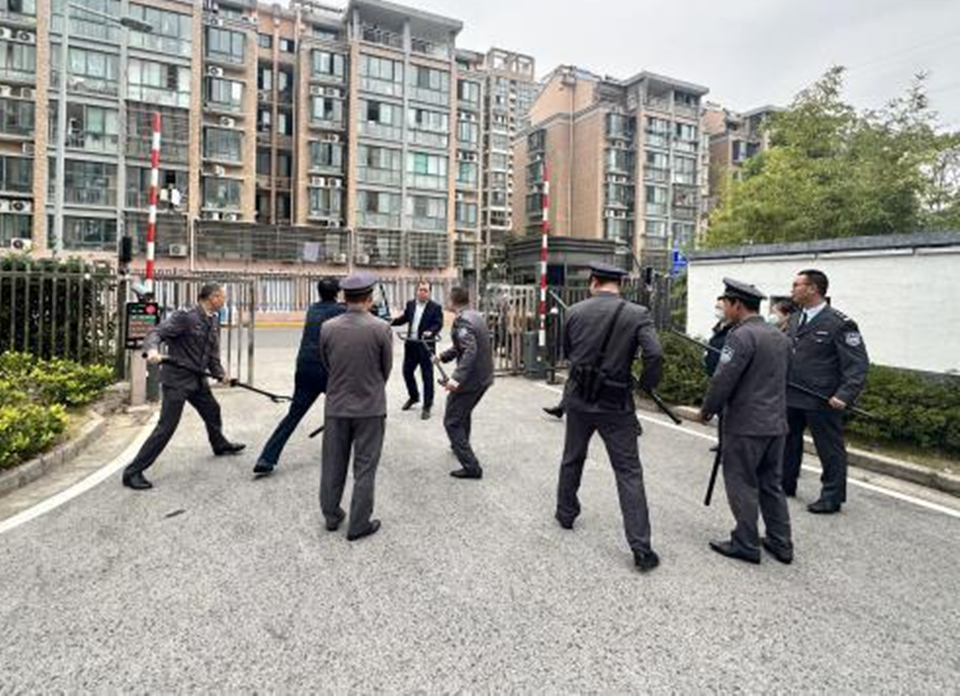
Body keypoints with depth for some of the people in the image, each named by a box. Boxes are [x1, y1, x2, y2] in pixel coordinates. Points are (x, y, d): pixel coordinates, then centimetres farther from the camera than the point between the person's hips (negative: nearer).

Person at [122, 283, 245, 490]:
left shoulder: (214, 322, 8)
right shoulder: (184, 316, -16)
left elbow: (213, 354, 14)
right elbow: (156, 333, -21)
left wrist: (220, 373, 3)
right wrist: (153, 350, -41)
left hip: (198, 378, 9)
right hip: (177, 378, -8)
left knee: (212, 410, 25)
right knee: (166, 427, -10)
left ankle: (220, 445, 53)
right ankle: (133, 471, 0)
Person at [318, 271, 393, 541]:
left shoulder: (327, 327, -7)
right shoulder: (381, 328, -14)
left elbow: (325, 364, 6)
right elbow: (387, 368, -2)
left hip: (336, 406, 3)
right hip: (370, 407, -3)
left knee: (333, 464, 17)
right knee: (364, 468, 9)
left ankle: (331, 516, 32)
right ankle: (358, 525, 17)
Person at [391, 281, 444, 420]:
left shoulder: (435, 307, -5)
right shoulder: (410, 304, 10)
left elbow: (438, 324, -11)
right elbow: (404, 318, 16)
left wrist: (430, 332, -29)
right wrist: (391, 322, -1)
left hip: (426, 345, -5)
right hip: (411, 344, 6)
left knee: (427, 376, -1)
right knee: (407, 371, 14)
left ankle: (427, 407, 8)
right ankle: (414, 397, 38)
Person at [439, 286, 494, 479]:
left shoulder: (462, 320, -19)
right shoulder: (476, 316, 10)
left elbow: (470, 350, -32)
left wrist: (457, 377, -40)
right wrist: (442, 356, 23)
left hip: (471, 378, -10)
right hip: (484, 376, 10)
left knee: (452, 422, 0)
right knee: (464, 412, 31)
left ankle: (471, 467, -2)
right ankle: (461, 445, 51)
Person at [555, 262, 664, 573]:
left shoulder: (575, 311, -2)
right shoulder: (637, 314, -10)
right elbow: (655, 355, -20)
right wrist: (646, 384, -3)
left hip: (578, 399, 3)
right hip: (616, 405, -2)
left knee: (572, 459, 22)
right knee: (629, 473, 4)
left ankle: (566, 513, 40)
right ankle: (641, 548, 3)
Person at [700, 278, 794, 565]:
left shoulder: (741, 336, -17)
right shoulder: (780, 336, 11)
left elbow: (722, 381, -19)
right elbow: (780, 378, 17)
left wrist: (707, 410, -5)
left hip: (745, 425, -8)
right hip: (776, 423, 8)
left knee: (743, 485, 4)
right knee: (771, 484, 17)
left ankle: (746, 545, 12)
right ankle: (781, 544, 24)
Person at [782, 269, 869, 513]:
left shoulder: (839, 323, -13)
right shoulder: (794, 320, 9)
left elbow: (857, 364, -14)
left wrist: (845, 395, -23)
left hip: (822, 401, -7)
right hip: (790, 397, 7)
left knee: (829, 449, 7)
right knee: (787, 442, 18)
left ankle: (832, 497, 21)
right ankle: (785, 485, 35)